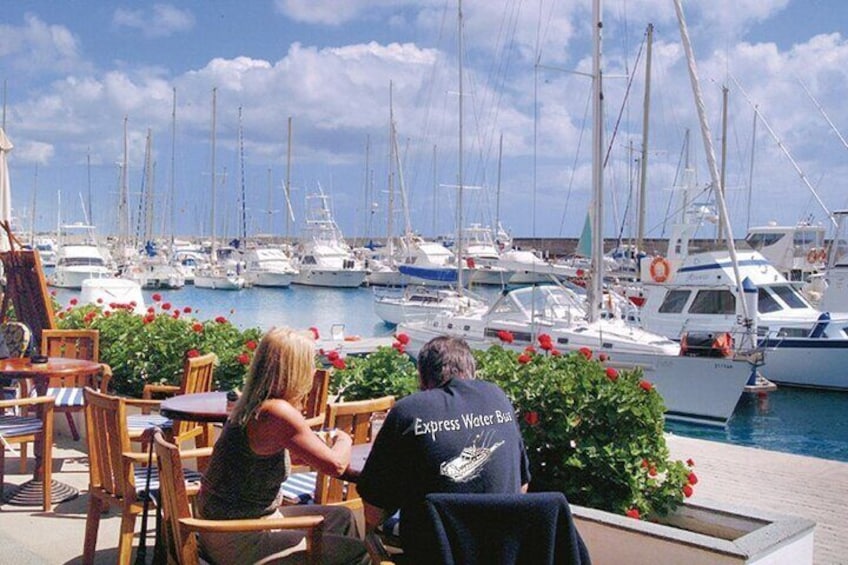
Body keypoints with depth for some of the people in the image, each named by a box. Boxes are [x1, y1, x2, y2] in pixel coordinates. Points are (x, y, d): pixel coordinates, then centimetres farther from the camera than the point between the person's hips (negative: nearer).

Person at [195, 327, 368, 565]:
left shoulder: (252, 404, 2)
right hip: (238, 542, -9)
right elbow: (335, 465, -20)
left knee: (341, 518, 19)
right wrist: (343, 440, 0)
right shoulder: (277, 412, -26)